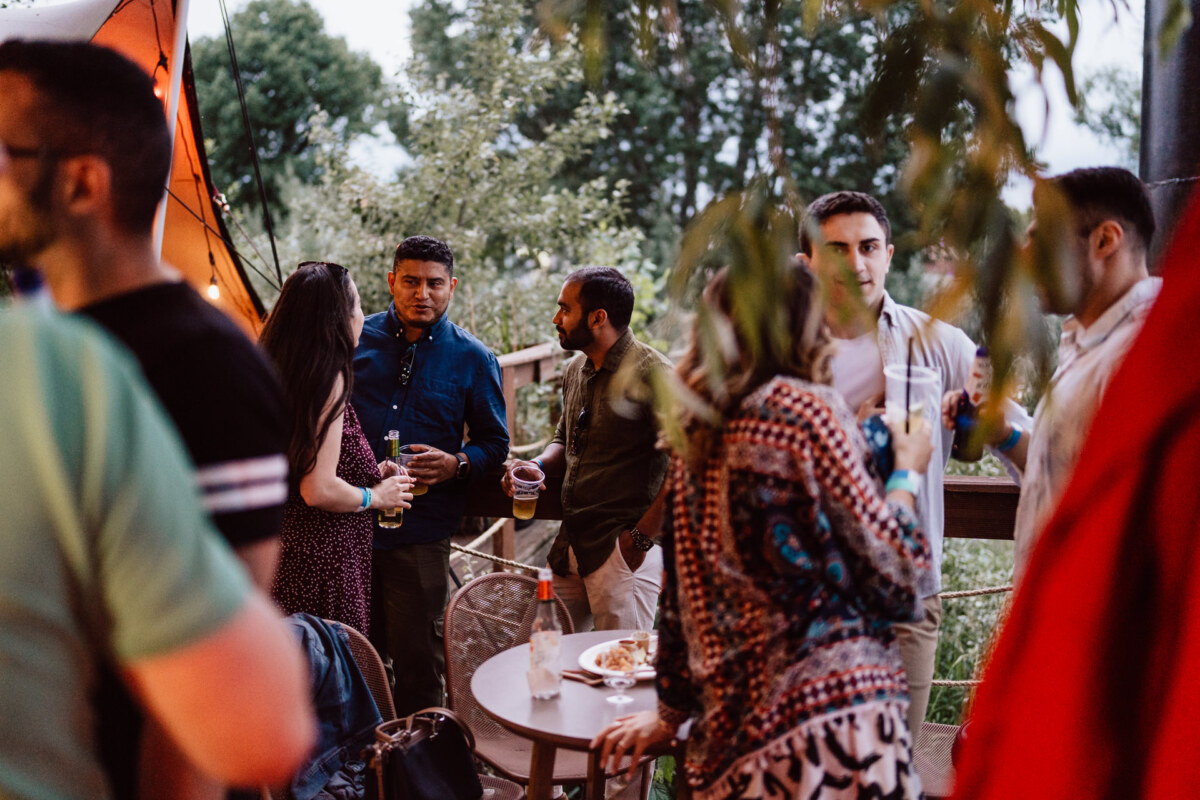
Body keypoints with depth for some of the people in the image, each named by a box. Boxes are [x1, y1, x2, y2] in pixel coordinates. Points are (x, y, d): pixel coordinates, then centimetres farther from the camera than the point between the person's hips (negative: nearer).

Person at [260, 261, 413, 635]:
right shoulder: (329, 379, -17)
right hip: (322, 562, -9)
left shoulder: (276, 372, 10)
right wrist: (375, 496, -5)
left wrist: (370, 475, 20)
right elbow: (320, 490, -23)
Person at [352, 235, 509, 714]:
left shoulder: (473, 359, 3)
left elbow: (494, 442, 9)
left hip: (421, 534, -1)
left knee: (417, 659, 4)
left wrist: (456, 464, -12)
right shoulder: (356, 339, 6)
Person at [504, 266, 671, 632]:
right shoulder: (575, 371, 12)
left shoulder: (651, 374, -15)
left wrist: (642, 537, -18)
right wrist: (538, 464, 5)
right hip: (571, 546, 8)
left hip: (625, 551, -8)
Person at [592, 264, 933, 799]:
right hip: (835, 704, -6)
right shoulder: (806, 406, -7)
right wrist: (907, 471, 11)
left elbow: (684, 588, 16)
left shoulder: (695, 434, 11)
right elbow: (890, 569, -6)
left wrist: (670, 713, 25)